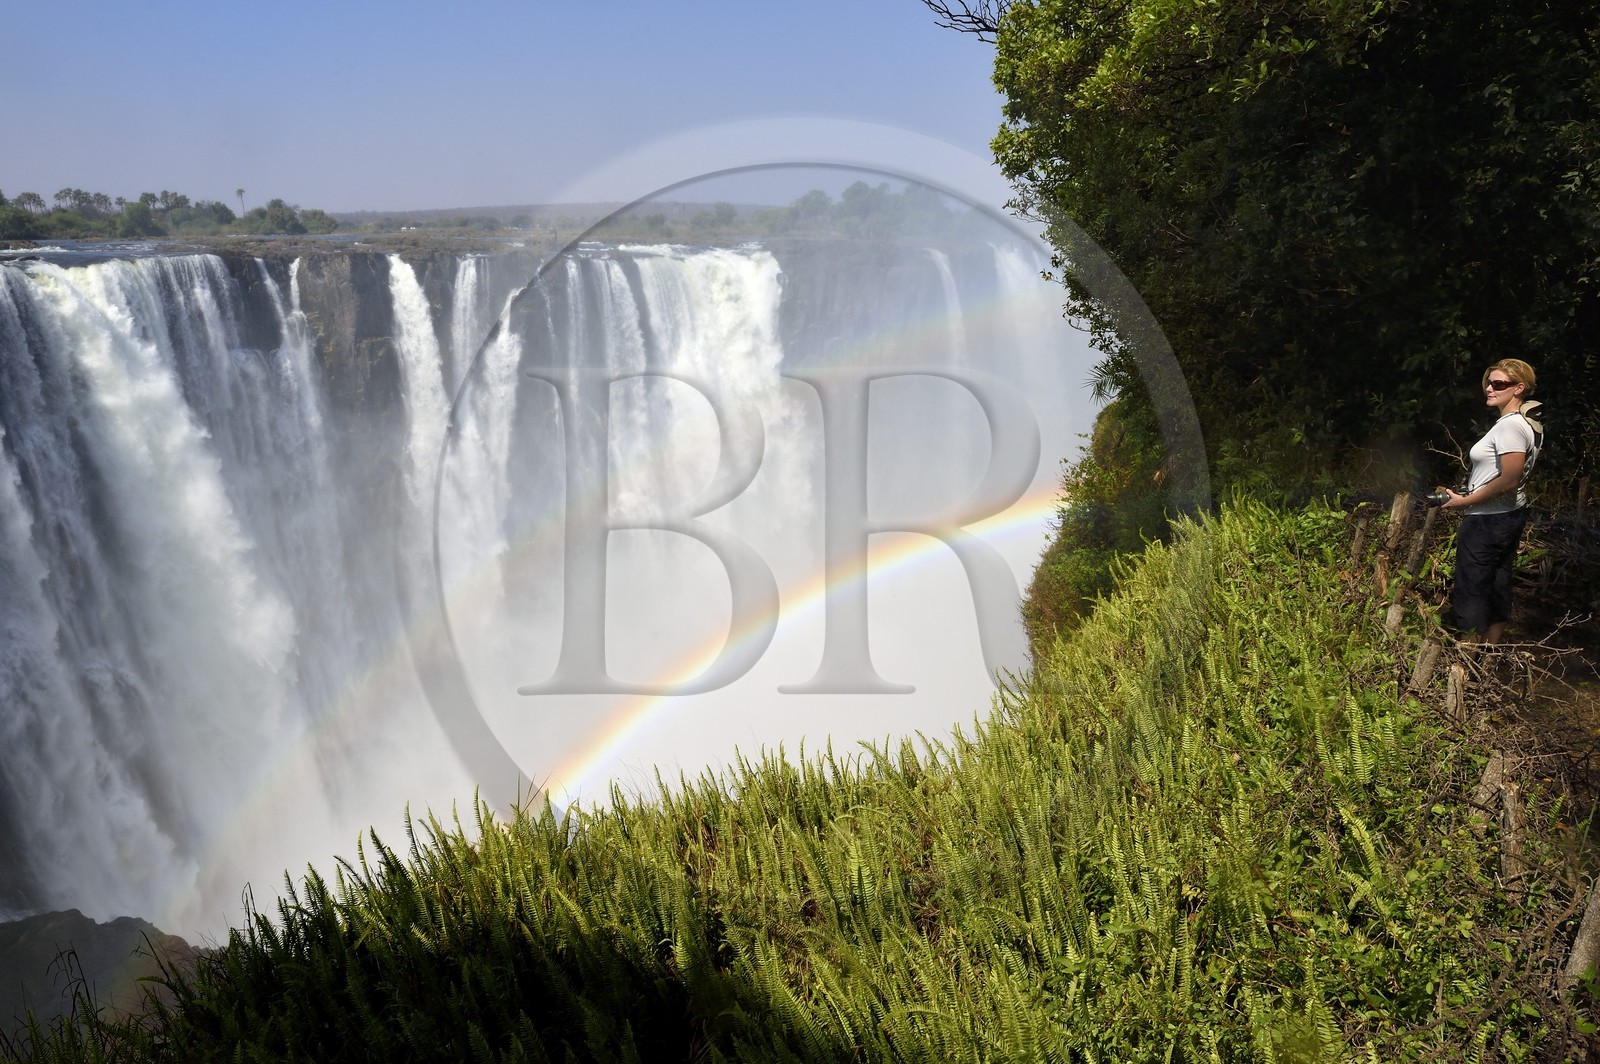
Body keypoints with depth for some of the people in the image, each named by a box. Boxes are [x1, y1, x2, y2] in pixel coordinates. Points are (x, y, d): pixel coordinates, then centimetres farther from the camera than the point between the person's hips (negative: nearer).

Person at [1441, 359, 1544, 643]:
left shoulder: (1510, 425, -21)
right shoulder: (1528, 423, 10)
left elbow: (1509, 480, -27)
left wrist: (1465, 501, -18)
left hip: (1488, 521, -10)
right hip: (1511, 515, 10)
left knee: (1471, 590, -1)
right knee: (1498, 585, 17)